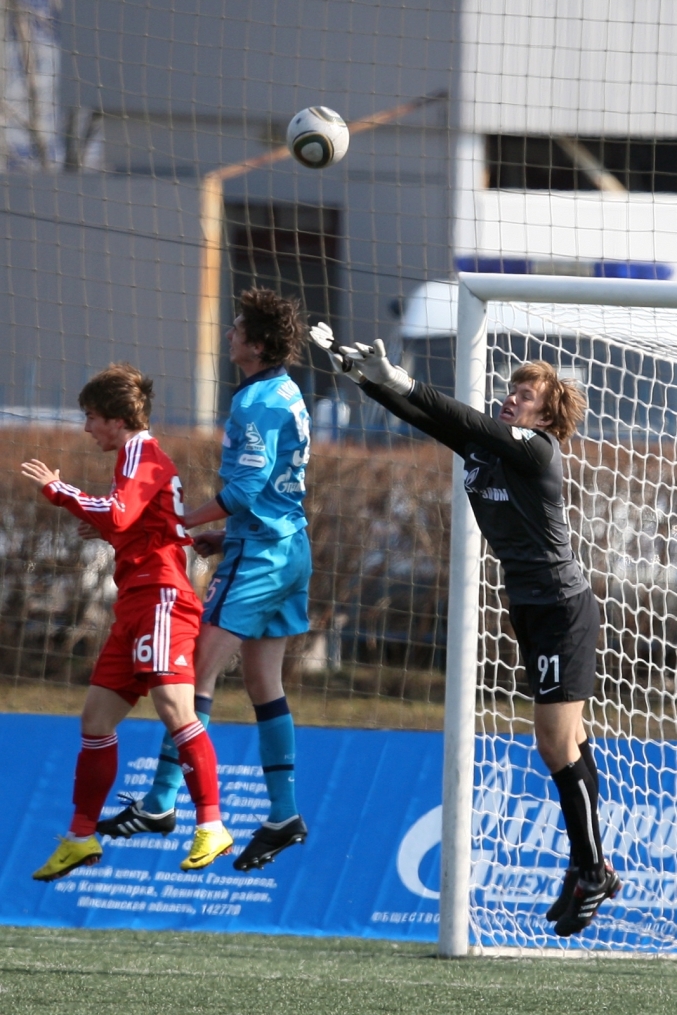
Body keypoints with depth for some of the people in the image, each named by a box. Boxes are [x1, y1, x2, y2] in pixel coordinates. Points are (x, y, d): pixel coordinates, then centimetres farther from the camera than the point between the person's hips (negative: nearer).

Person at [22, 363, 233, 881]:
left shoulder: (142, 454, -8)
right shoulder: (142, 457, 23)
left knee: (175, 708, -18)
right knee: (97, 718, 9)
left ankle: (212, 827, -20)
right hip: (136, 605, 10)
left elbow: (119, 514, -24)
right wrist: (102, 528, 15)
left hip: (160, 598, -10)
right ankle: (82, 837, 14)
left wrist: (58, 490, -19)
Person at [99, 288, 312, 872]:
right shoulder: (288, 396, 15)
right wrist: (228, 537, 19)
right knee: (264, 684, 11)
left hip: (257, 556, -10)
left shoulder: (257, 402, -15)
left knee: (200, 669, -9)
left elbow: (245, 489, -19)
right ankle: (283, 815, 11)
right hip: (288, 551, 10)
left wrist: (184, 524, -10)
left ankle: (161, 803, -11)